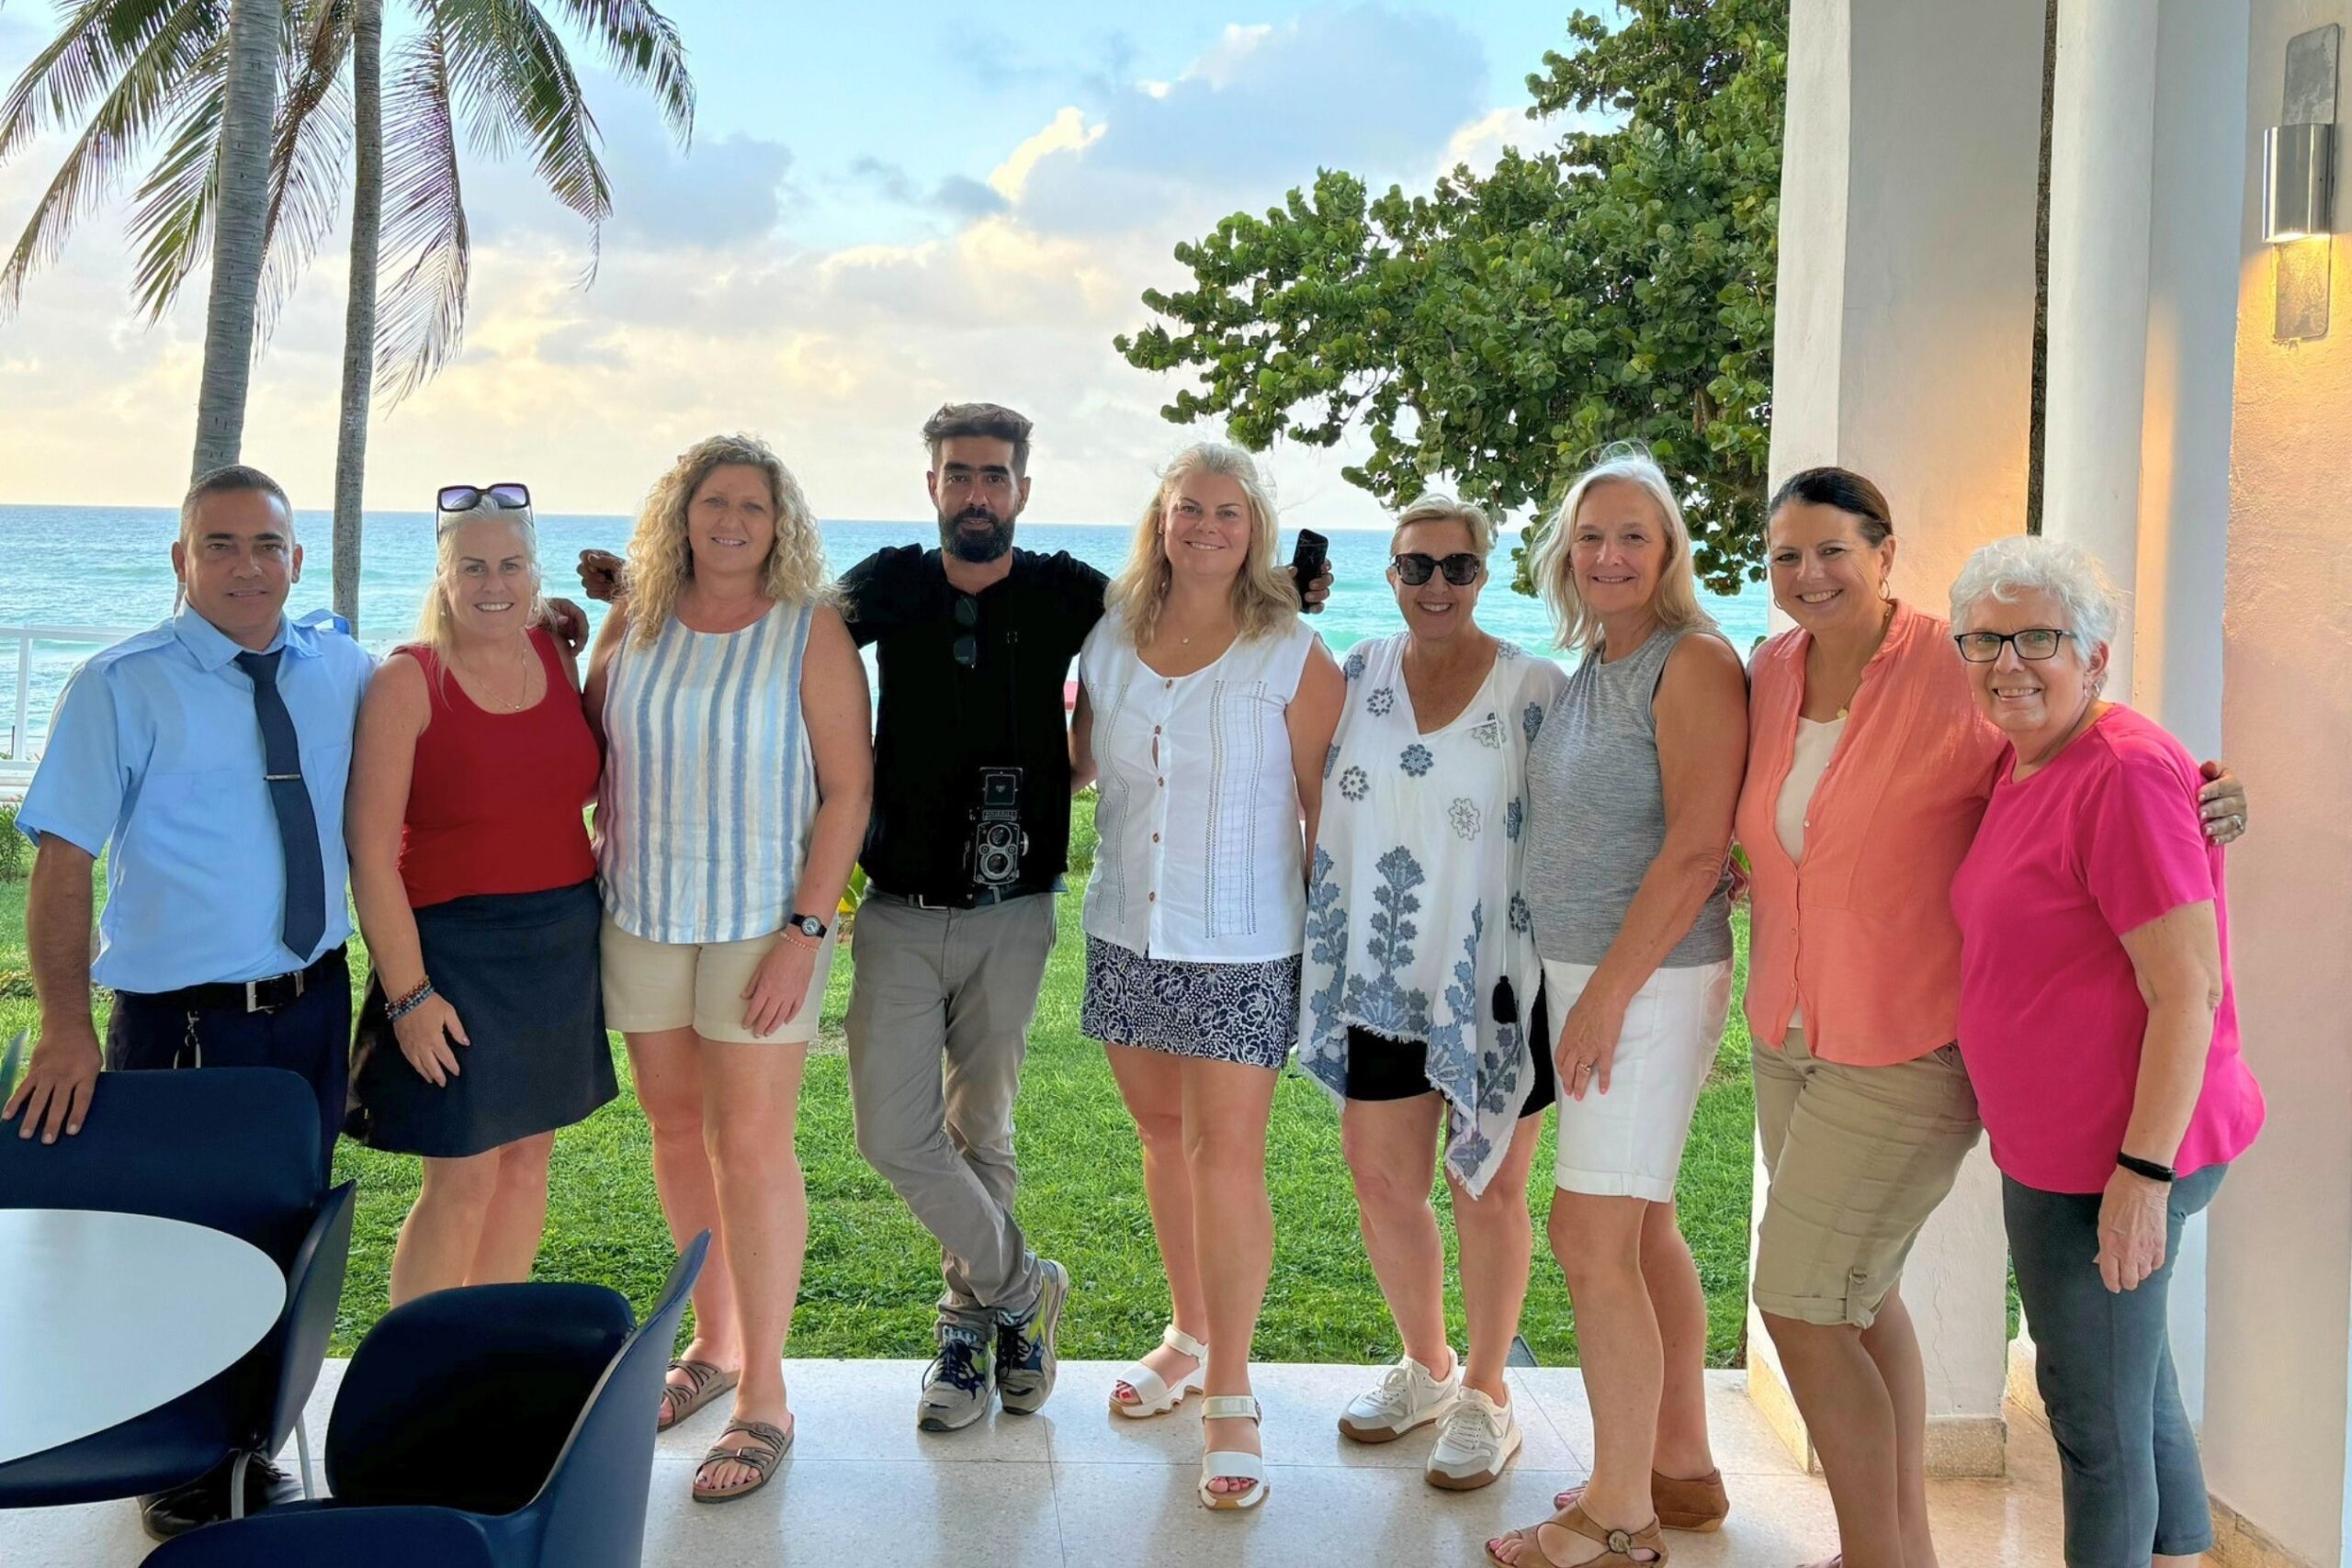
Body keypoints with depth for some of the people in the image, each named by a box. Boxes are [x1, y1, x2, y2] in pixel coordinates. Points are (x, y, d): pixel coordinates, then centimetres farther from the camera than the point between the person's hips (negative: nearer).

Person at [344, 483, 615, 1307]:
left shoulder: (555, 654, 6)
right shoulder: (407, 680, -11)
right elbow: (370, 850, -14)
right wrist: (408, 994, -17)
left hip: (562, 945, 6)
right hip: (457, 951, -6)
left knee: (527, 1158, 13)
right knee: (462, 1183, -3)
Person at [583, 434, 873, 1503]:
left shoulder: (811, 631, -8)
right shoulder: (632, 626, 4)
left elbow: (847, 787, -10)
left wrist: (805, 931, -15)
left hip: (764, 922, -4)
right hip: (643, 914, 5)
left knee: (750, 1144, -4)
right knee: (676, 1128, 13)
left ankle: (763, 1400, 6)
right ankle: (714, 1341, 32)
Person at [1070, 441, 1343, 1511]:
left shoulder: (1291, 657, -7)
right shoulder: (1109, 644, 5)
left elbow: (1328, 808, -5)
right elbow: (1073, 767, 19)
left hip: (1241, 949, -5)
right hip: (1127, 932, 5)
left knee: (1226, 1156, -5)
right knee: (1163, 1135, 16)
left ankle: (1228, 1399, 5)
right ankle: (1190, 1333, 35)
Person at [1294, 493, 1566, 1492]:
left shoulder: (1536, 689, -7)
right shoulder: (1355, 677, 4)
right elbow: (1313, 807, 13)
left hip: (1493, 980, -3)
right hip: (1379, 974, 4)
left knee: (1488, 1188, 7)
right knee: (1382, 1182, 11)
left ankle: (1485, 1396, 26)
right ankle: (1426, 1368, 34)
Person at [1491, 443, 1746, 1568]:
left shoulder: (1694, 664, -13)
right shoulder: (1590, 669, 13)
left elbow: (1696, 848, -19)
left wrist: (1609, 993, -20)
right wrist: (1580, 988, 10)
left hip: (1653, 976, -9)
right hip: (1583, 971, 9)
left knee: (1592, 1235, -8)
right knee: (1641, 1227, 16)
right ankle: (1682, 1465, 30)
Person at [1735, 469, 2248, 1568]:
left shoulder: (1957, 675, -17)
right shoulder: (1769, 673, 2)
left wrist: (2204, 808, -27)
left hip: (1907, 1055, -7)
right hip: (1789, 1039, 7)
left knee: (1798, 1304, -5)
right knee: (1857, 1295, 16)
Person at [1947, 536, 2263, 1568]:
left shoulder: (2126, 774, -21)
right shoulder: (2020, 766, 9)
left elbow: (2190, 992, -23)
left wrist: (2143, 1171, -24)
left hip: (2119, 1155, -10)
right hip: (2057, 1144, 10)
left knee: (2096, 1414, 4)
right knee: (2135, 1396, 24)